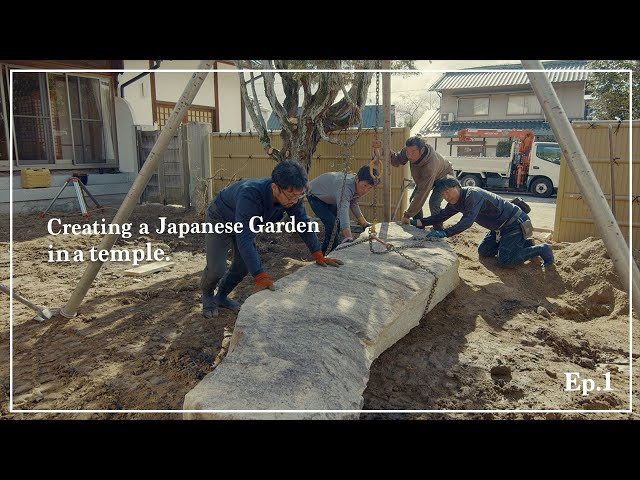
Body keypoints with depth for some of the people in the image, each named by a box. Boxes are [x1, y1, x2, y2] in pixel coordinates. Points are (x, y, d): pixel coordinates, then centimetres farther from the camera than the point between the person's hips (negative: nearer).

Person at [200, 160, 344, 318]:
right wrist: (260, 277, -54)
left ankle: (221, 296, 31)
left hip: (243, 222, 6)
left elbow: (303, 222, -14)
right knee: (216, 269, -5)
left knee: (243, 264, 7)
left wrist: (319, 256, -19)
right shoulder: (250, 195, -46)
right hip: (220, 219, -6)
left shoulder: (291, 194, -27)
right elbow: (244, 239, -49)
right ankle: (207, 295, 27)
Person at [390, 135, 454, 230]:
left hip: (442, 176, -7)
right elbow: (397, 160, -12)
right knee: (413, 199, -5)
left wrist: (407, 215, -40)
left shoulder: (430, 167, -47)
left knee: (434, 203, -26)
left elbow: (422, 194, -44)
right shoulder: (410, 150, -30)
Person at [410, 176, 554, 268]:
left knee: (505, 261, -17)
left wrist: (444, 233, -45)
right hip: (500, 227, 10)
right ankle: (524, 244, 24)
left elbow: (467, 221, -39)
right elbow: (441, 216, 4)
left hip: (515, 222, -10)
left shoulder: (473, 194, -28)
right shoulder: (455, 203, 2)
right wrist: (418, 222, -8)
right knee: (483, 251, 15)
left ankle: (541, 249, 3)